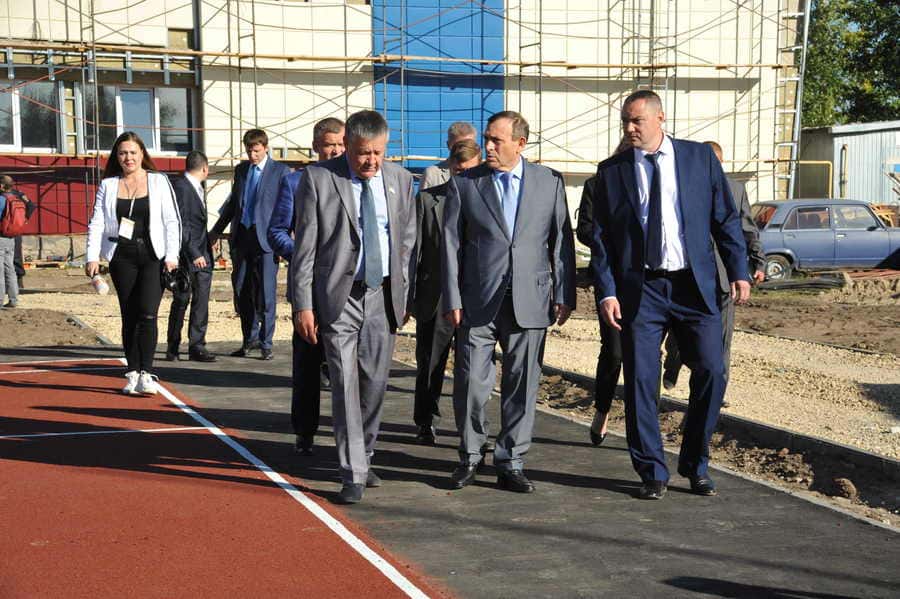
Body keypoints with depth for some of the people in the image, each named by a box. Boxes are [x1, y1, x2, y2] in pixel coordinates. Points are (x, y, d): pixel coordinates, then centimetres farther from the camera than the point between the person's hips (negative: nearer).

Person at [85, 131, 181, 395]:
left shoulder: (159, 181, 5)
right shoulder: (108, 185, 10)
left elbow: (172, 221, 2)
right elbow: (97, 223, 7)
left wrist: (171, 256, -6)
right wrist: (92, 257, -3)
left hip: (153, 255, -2)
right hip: (122, 257, 2)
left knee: (147, 313, -13)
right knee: (129, 317, 6)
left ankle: (146, 374, -13)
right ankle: (132, 373, 12)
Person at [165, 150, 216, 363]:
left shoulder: (197, 187, 16)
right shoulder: (180, 186, -13)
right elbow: (180, 225, -17)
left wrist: (206, 251, 16)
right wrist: (193, 254, -19)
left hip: (201, 255, 8)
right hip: (186, 256, -8)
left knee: (201, 302, 4)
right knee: (181, 302, 1)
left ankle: (197, 346, 8)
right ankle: (172, 348, 12)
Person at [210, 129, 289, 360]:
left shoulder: (281, 171, -2)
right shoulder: (241, 169, 14)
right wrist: (217, 230, 23)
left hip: (266, 238, -5)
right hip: (242, 237, 5)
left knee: (266, 293, -3)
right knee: (242, 291, 8)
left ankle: (265, 343, 6)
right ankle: (250, 339, 20)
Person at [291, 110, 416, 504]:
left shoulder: (400, 180, 6)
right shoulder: (317, 179, -6)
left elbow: (407, 241, 12)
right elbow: (305, 247, -6)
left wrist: (405, 294, 8)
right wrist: (302, 304, -9)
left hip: (383, 296, 4)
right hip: (338, 297, -4)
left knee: (375, 383, 10)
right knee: (345, 384, -7)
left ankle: (364, 458, 28)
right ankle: (353, 475, -2)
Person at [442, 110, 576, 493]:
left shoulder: (550, 182, 7)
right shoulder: (463, 184, 4)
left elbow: (562, 241, 8)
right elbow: (451, 244, 3)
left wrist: (564, 295, 2)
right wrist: (452, 300, -4)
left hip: (529, 300, 1)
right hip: (478, 301, -1)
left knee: (521, 386, 5)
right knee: (470, 383, 0)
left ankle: (510, 463, 16)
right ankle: (470, 457, 20)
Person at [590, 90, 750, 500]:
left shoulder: (700, 157, 6)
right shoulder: (611, 172, 6)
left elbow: (725, 218, 7)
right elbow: (600, 239, 5)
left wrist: (738, 271, -1)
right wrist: (606, 292, -5)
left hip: (694, 286, 0)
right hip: (640, 289, 0)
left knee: (711, 372, -3)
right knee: (640, 381, 0)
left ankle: (695, 466, 15)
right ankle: (652, 472, 14)